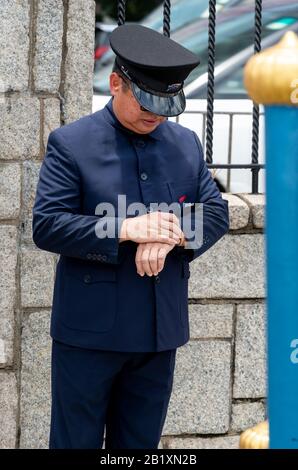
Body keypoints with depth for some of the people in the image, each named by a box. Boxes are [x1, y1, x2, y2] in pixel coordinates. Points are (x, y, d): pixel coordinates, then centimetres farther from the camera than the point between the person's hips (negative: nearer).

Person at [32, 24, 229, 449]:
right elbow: (45, 226, -12)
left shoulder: (186, 144, 10)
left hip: (161, 333, 5)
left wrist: (173, 237, -15)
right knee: (77, 441, 2)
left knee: (140, 443, 13)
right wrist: (125, 229, -24)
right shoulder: (70, 143, -6)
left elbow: (216, 212, 7)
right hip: (89, 331, -5)